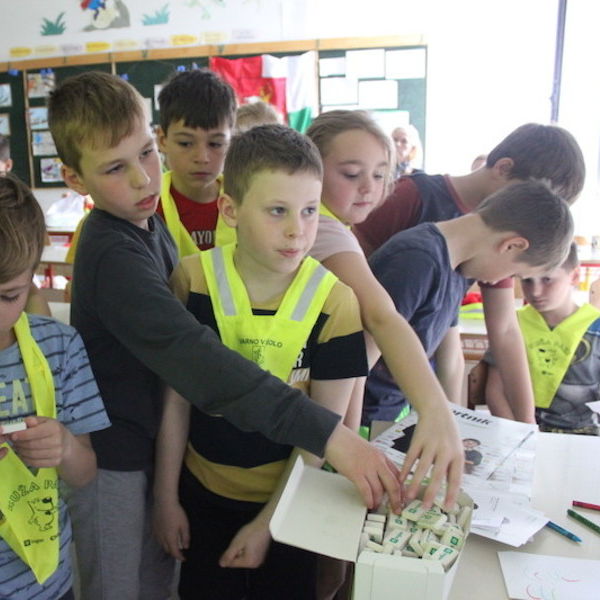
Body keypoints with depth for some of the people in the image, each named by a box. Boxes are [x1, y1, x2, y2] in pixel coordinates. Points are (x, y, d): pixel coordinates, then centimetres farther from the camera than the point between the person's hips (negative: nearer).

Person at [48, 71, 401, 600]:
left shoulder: (148, 224, 2)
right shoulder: (113, 256, -28)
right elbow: (194, 358, -40)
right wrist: (328, 434, -44)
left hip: (154, 443, 7)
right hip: (114, 460, -7)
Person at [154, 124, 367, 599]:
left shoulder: (334, 300, -19)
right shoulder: (192, 281, -15)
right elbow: (176, 397, -6)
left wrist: (267, 522, -8)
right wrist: (165, 496, 1)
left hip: (288, 498, -1)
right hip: (203, 493, 2)